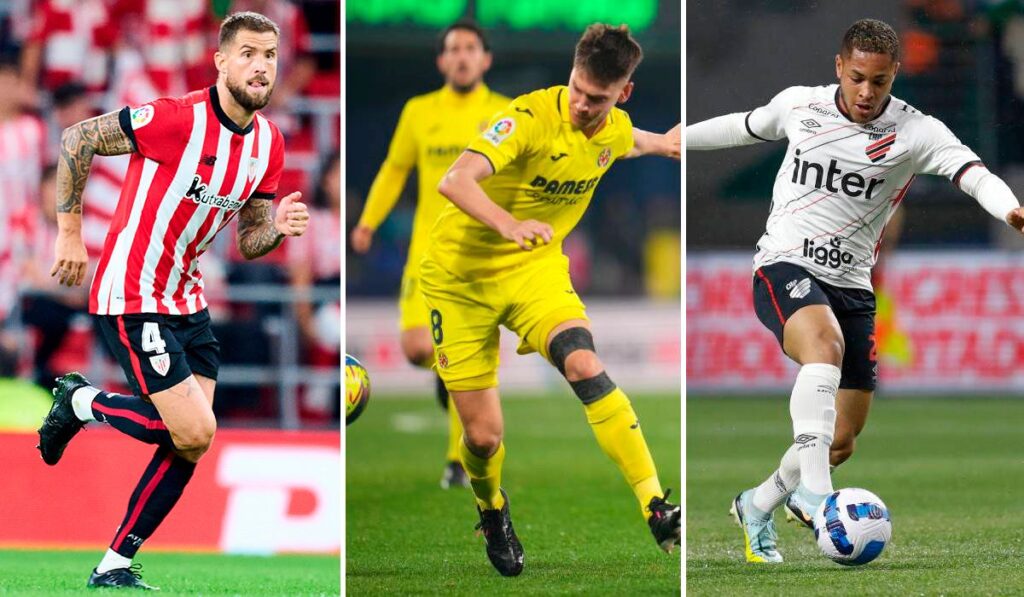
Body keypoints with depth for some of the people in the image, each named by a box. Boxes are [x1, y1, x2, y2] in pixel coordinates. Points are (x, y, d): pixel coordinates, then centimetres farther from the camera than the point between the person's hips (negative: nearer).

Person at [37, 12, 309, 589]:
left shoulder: (268, 142, 2)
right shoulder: (179, 119, -21)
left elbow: (248, 242, 11)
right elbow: (78, 139, -14)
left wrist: (279, 227, -12)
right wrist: (70, 232, -12)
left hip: (187, 298, 8)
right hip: (132, 298, -8)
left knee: (190, 444, 3)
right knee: (195, 432, -13)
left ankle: (116, 565, 14)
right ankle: (82, 400, 10)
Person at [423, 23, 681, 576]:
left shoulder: (615, 131, -5)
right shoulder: (531, 117, -25)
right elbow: (454, 182, -38)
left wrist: (665, 143, 44)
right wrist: (508, 224, -56)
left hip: (536, 268, 3)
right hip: (462, 274, -3)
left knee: (585, 366, -27)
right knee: (483, 436, -3)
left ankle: (657, 510, -31)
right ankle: (492, 510, 33)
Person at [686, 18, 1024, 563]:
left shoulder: (915, 132, -7)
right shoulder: (799, 105, 0)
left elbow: (970, 171, -25)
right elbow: (744, 127, 20)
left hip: (851, 285, 2)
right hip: (785, 268, -2)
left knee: (842, 440, 5)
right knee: (825, 344, -36)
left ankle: (758, 507, 32)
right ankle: (813, 492, -46)